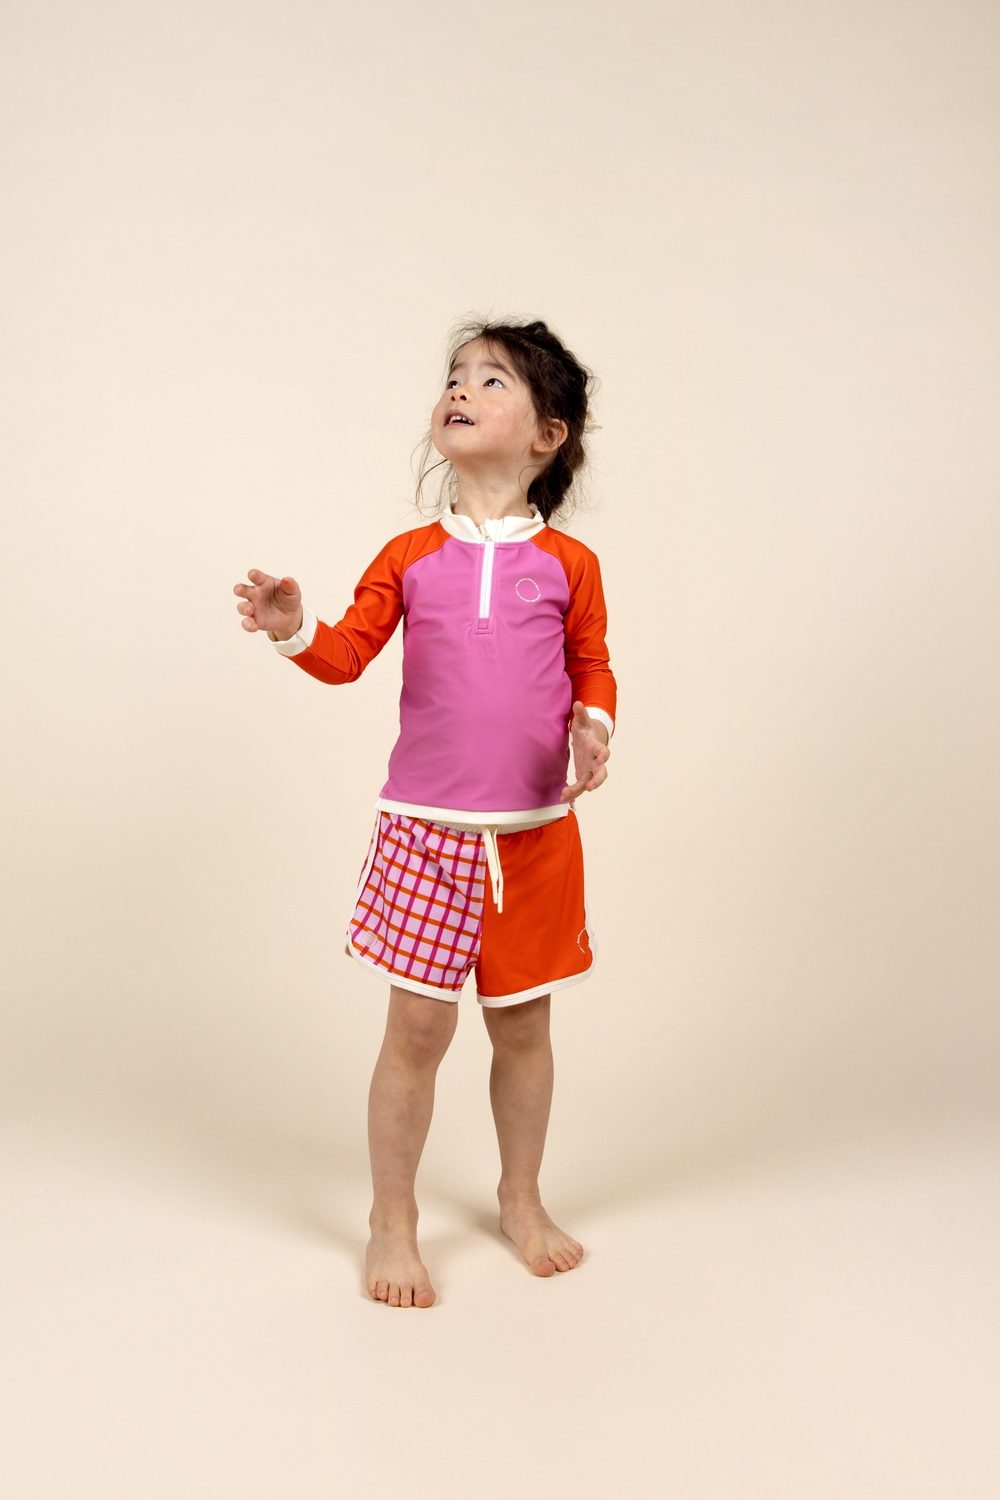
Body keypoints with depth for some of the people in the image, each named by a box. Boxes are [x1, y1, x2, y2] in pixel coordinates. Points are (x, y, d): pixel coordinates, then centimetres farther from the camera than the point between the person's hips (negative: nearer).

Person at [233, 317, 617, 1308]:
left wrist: (593, 726, -10)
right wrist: (295, 631, -22)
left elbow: (592, 667, 10)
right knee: (418, 1027, 1)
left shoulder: (568, 564, 1)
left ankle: (522, 1198, 35)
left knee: (522, 1025, 13)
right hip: (425, 827, 0)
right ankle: (392, 1223, 20)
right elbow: (347, 655, -2)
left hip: (536, 833, 1)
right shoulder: (409, 558, 3)